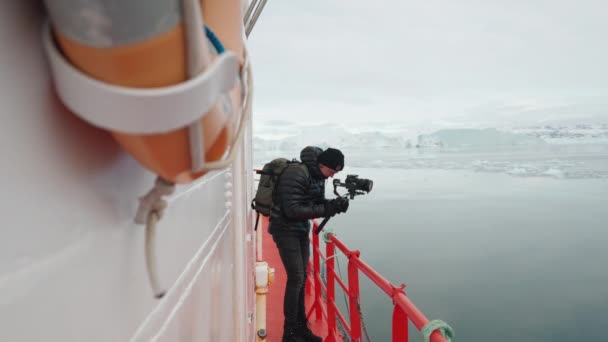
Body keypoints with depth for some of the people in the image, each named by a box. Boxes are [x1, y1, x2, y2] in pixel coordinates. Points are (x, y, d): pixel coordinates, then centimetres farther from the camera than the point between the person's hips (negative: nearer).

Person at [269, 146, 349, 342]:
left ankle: (300, 326, 25)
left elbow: (317, 203, 8)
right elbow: (292, 210, -28)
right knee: (296, 278, -8)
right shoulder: (296, 174, -24)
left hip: (302, 230, 8)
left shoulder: (318, 176, 2)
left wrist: (334, 204, -12)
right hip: (285, 230, -8)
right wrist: (326, 210, -28)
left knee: (302, 278, 12)